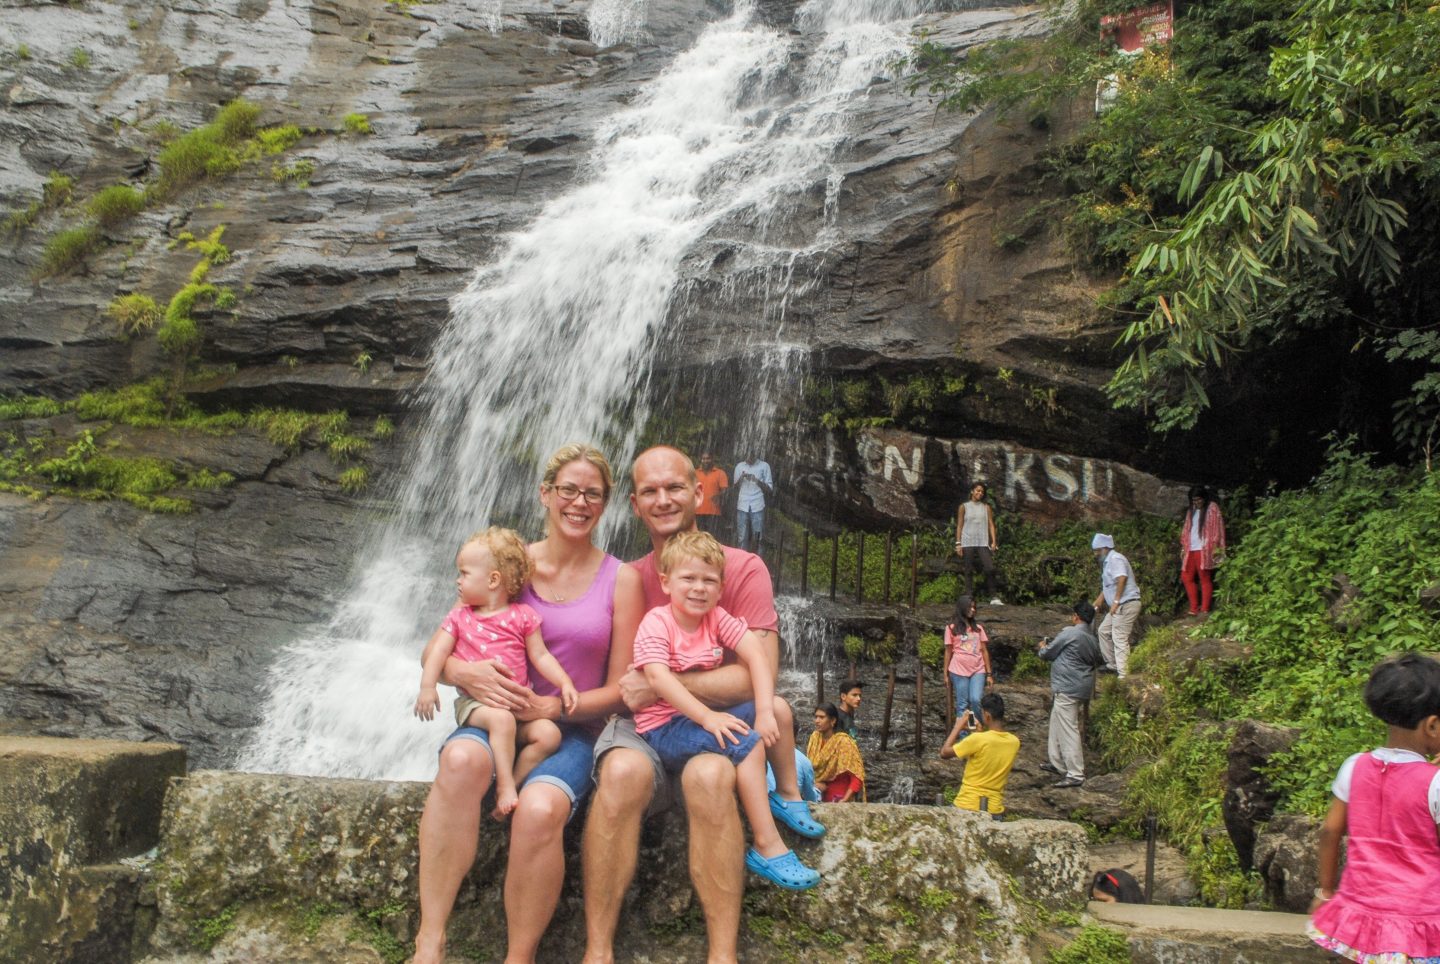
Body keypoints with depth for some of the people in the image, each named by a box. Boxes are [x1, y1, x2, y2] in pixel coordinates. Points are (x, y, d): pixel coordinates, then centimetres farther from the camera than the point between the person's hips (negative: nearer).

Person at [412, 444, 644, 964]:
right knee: (462, 759, -35)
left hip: (571, 729, -1)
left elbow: (619, 689, 2)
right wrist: (464, 672, -17)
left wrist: (551, 707, -15)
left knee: (539, 809, -34)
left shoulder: (621, 580, 2)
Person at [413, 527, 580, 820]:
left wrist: (565, 683, -8)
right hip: (474, 701, -2)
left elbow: (540, 656, 5)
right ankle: (505, 784, -26)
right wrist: (427, 686, -13)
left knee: (549, 734, -19)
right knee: (501, 718, -34)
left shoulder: (522, 616, 5)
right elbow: (438, 650, 3)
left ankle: (514, 782, -8)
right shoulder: (460, 617, 10)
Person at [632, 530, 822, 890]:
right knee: (747, 742, -26)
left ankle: (788, 795, 12)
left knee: (779, 707, -6)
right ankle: (768, 847, -22)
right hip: (664, 728, -6)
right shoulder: (656, 623, -13)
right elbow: (657, 676, -29)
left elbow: (756, 655, -11)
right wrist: (706, 717, -38)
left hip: (707, 714, 6)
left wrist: (765, 711, -26)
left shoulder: (716, 618, 1)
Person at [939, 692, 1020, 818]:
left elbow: (944, 753, -6)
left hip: (967, 807, -4)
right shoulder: (1014, 742, -2)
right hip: (994, 809, 5)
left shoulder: (977, 739, -19)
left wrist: (957, 727, 2)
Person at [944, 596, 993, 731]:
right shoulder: (952, 628, 4)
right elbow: (948, 652, 7)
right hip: (959, 671, -1)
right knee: (962, 704, 1)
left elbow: (984, 651, 11)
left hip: (978, 671, 2)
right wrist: (945, 674, 4)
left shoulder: (978, 628, 12)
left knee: (976, 700, -14)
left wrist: (989, 674, 7)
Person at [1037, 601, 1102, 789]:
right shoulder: (1092, 639, 12)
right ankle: (1057, 763, 30)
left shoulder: (1069, 633, -14)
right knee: (1057, 724, 21)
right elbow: (1099, 661, 26)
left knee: (1068, 730, -8)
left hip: (1067, 689, -9)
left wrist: (1043, 647, 17)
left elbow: (1047, 654, -6)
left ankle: (1075, 774, -8)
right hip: (1082, 688, 9)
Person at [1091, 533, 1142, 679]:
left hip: (1126, 605, -11)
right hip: (1118, 607, 11)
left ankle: (1123, 675, -11)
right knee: (1104, 631, 19)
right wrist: (1096, 603, 29)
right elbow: (1107, 586, 28)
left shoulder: (1115, 559, -12)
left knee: (1120, 639, -11)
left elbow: (1122, 579, -26)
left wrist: (1116, 601, -24)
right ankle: (1112, 664, 26)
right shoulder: (1108, 562, 20)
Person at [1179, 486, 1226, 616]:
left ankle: (1205, 609, -3)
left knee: (1205, 578, -5)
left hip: (1204, 550, -7)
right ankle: (1194, 608, 10)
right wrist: (1183, 547, 12)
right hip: (1191, 550, 7)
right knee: (1186, 577, 4)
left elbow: (1217, 528, -4)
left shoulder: (1212, 508, 2)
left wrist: (1215, 547, -12)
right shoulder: (1191, 511, 20)